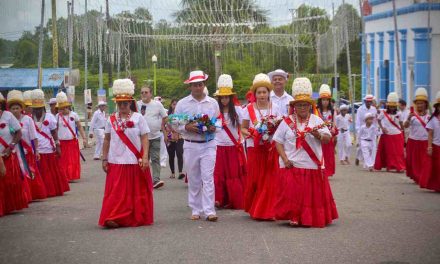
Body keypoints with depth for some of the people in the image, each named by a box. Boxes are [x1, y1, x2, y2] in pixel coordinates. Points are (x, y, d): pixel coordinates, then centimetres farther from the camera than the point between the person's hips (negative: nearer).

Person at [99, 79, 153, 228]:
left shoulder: (138, 118, 0)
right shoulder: (111, 120, 7)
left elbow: (145, 138, -3)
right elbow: (107, 140, 12)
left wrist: (145, 157, -13)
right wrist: (104, 159, 8)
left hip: (135, 162, -1)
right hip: (116, 162, 1)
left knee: (137, 192, 5)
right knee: (116, 192, -4)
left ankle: (138, 218, 15)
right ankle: (114, 218, -5)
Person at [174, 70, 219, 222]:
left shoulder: (213, 103, 7)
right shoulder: (182, 104, 3)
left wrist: (213, 128, -10)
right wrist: (187, 127, -15)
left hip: (208, 145, 0)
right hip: (190, 145, 1)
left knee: (208, 178, -8)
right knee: (193, 180, 7)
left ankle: (209, 211, -10)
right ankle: (196, 210, 16)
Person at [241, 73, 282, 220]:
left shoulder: (275, 108, 4)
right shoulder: (249, 109, 1)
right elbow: (243, 128, 6)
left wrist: (274, 129, -12)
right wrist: (249, 133, -14)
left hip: (271, 148, 1)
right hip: (254, 147, -1)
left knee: (270, 180, -2)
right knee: (255, 179, 0)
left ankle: (268, 211, 6)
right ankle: (254, 209, 17)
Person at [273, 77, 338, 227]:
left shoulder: (317, 121, 6)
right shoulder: (287, 122, 2)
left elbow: (327, 139, 2)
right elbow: (278, 141, 2)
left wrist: (318, 135, -19)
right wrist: (284, 158, -10)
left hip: (313, 166, 1)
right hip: (292, 166, -1)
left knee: (314, 193, 5)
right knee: (292, 192, -7)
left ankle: (313, 218, 19)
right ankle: (294, 217, 6)